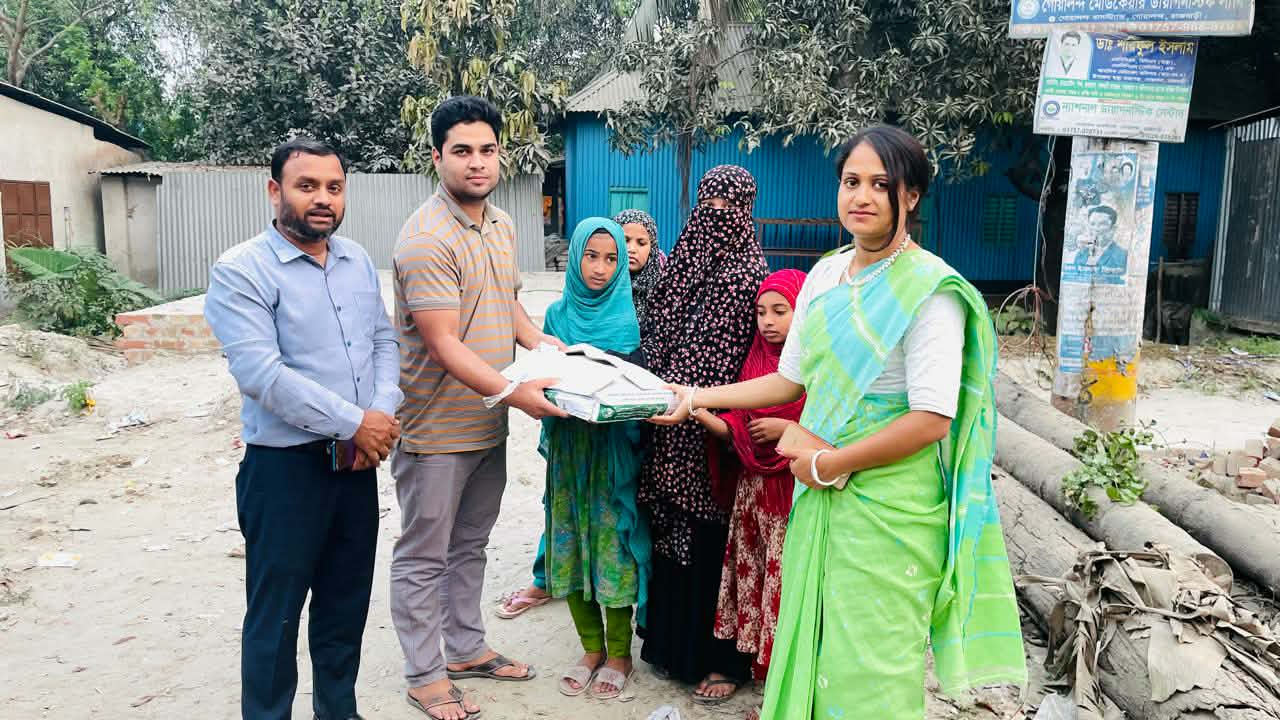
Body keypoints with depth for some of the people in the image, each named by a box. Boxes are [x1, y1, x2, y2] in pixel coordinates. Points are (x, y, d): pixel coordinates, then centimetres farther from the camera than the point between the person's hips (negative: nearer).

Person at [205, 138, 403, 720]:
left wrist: (383, 413, -10)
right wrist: (355, 423, -20)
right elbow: (261, 373, -22)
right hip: (284, 466, -6)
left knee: (347, 601, 18)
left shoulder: (358, 261, 8)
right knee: (277, 612, 7)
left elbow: (383, 340, 8)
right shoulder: (240, 271, -12)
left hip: (358, 459, 6)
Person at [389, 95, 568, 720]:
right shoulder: (427, 238, -20)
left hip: (488, 423, 8)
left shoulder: (501, 225, 8)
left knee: (471, 545, 22)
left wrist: (542, 345, 5)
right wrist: (511, 392, -30)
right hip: (436, 428, -8)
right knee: (424, 556, 8)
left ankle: (467, 649, 39)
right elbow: (444, 345, -24)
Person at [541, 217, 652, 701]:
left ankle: (619, 654, 18)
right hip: (568, 446, 3)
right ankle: (591, 648, 25)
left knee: (614, 547, 1)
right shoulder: (558, 314, 6)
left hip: (615, 448, -3)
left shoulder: (630, 315, -2)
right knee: (571, 547, 8)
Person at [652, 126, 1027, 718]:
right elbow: (792, 379, 15)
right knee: (811, 642, 16)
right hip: (820, 491, 6)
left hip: (888, 505, -6)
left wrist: (829, 464, -13)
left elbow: (931, 420, -19)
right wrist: (698, 397, 13)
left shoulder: (930, 290, -14)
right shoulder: (825, 275, 7)